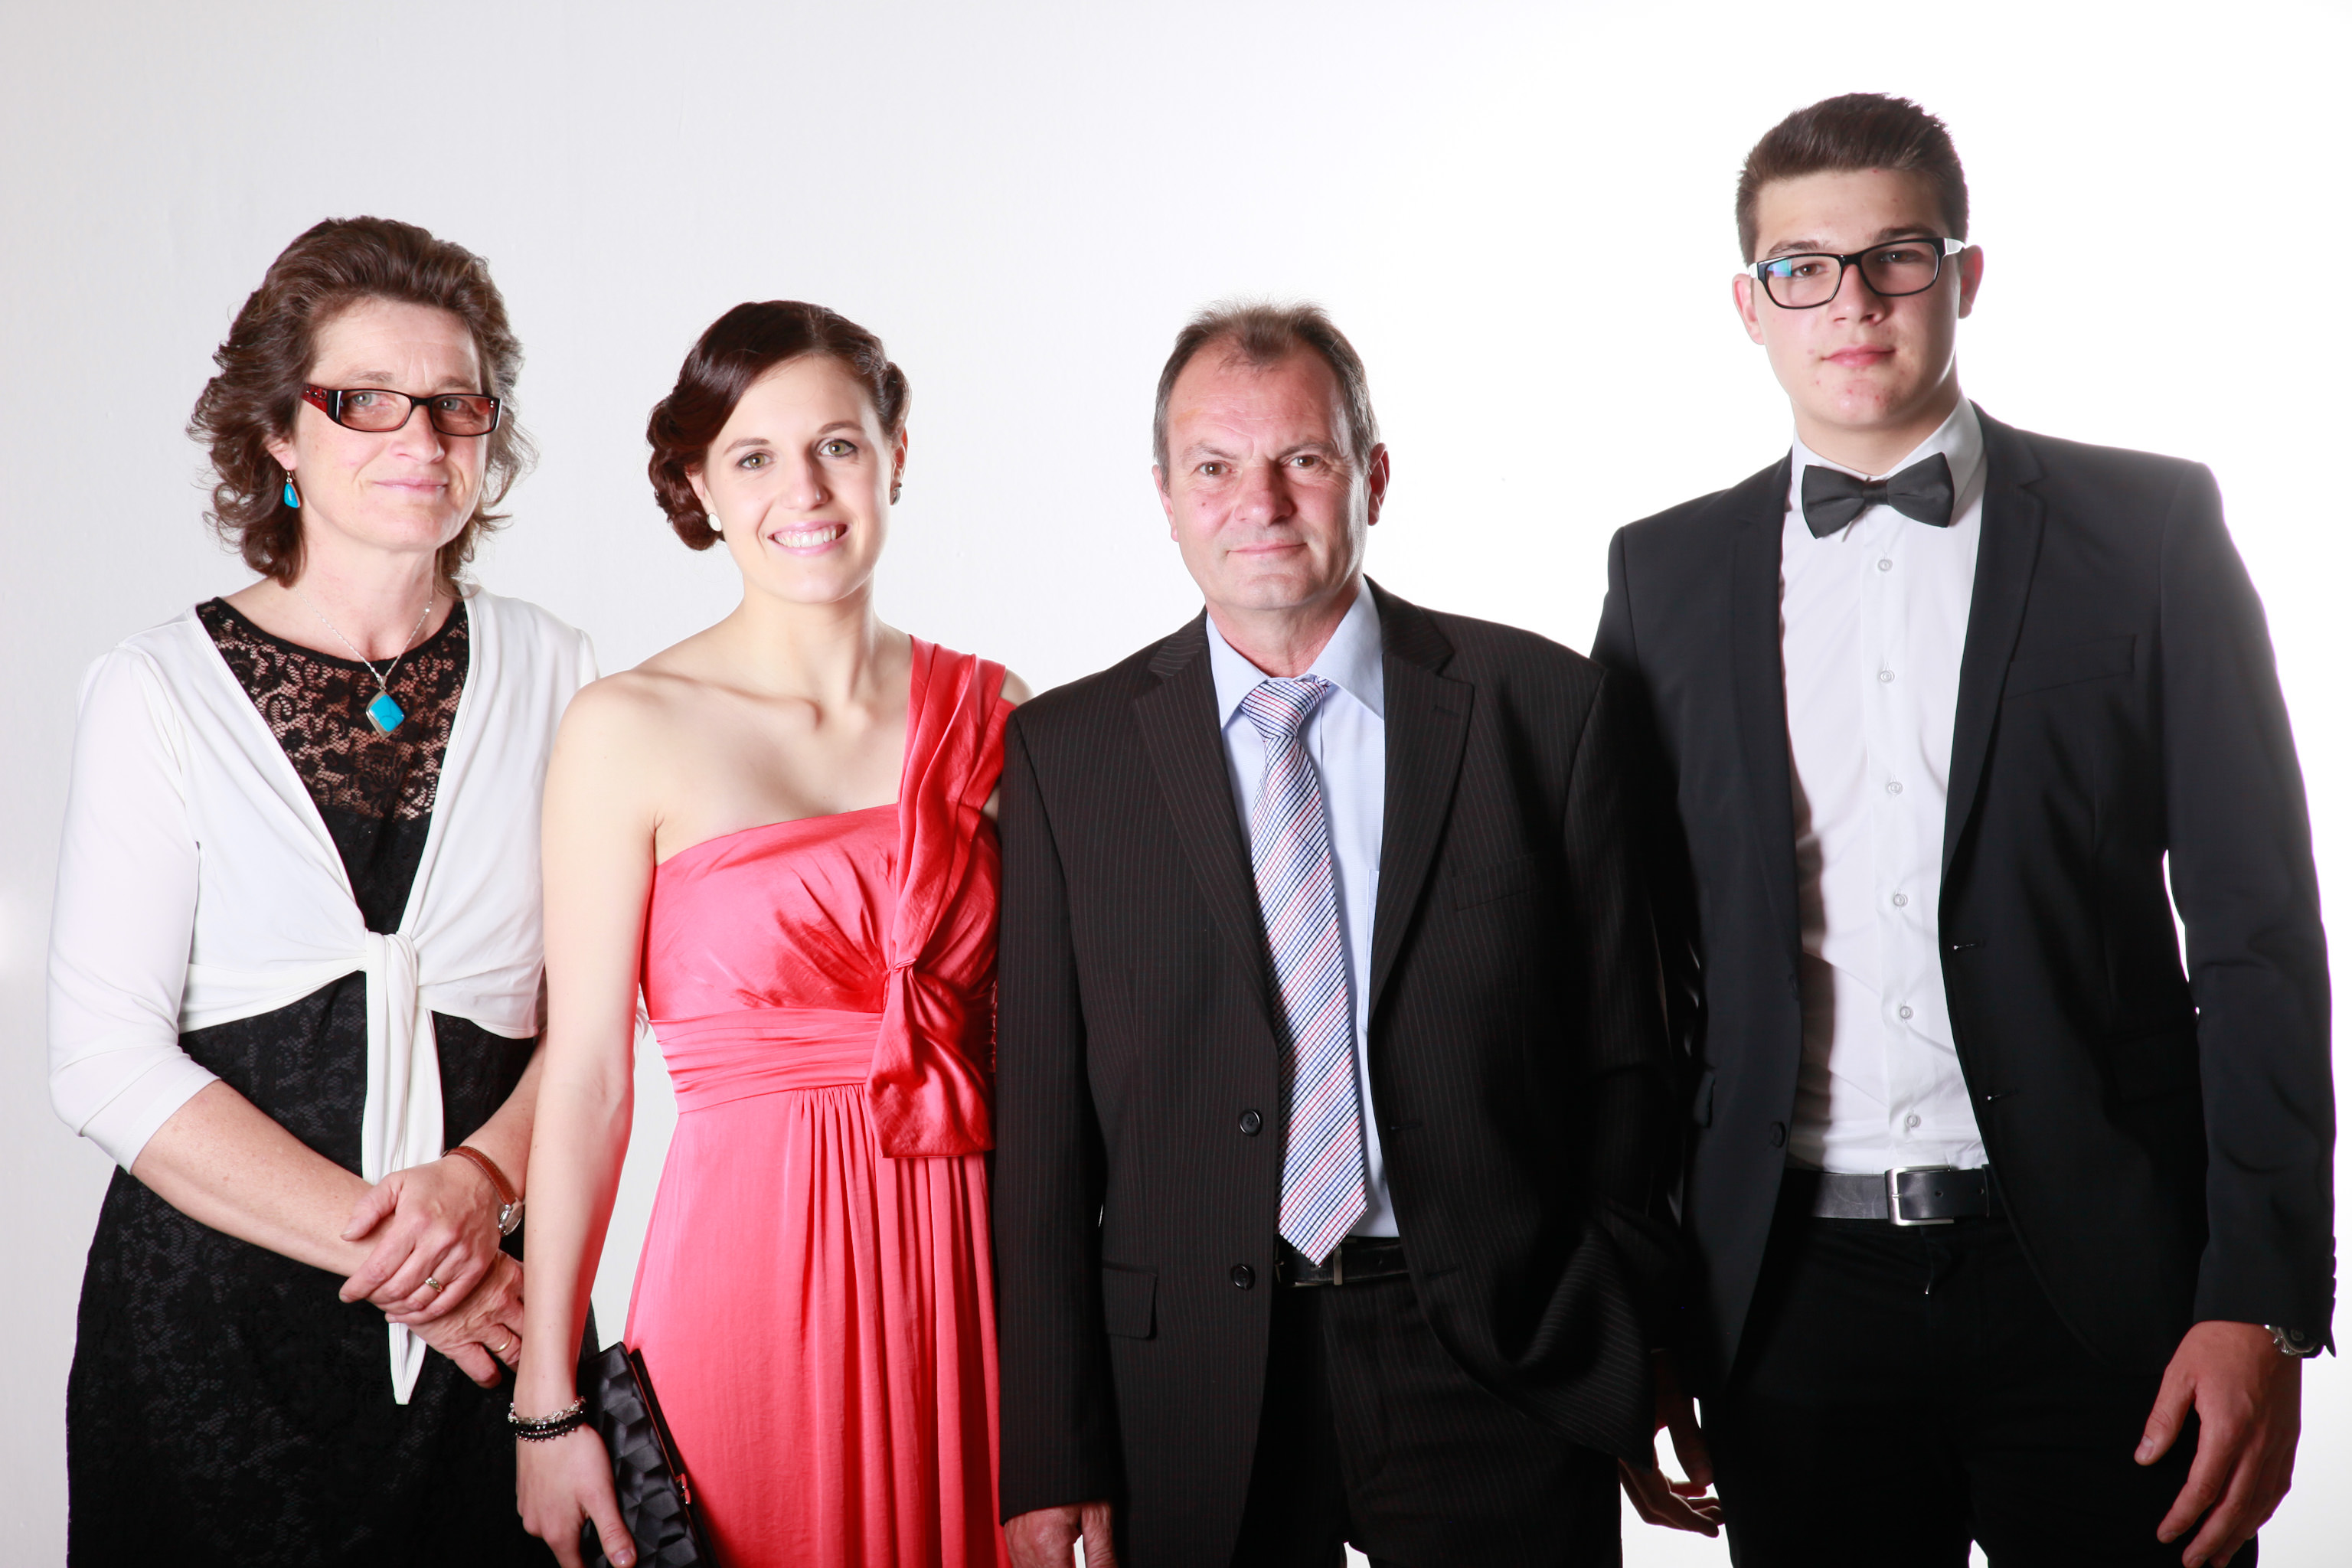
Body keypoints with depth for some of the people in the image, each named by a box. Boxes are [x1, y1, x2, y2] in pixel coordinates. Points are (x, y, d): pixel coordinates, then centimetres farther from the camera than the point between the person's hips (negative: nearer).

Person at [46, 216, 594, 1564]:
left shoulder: (555, 678, 4)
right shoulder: (161, 694, -2)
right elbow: (109, 1059, -7)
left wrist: (482, 1178, -15)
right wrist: (373, 1238, -13)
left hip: (487, 1301, 2)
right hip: (217, 1317, -1)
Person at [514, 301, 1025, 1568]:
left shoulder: (991, 714, 5)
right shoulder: (630, 732, -5)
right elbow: (585, 1081, -5)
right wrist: (547, 1404, -6)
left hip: (968, 1275, 3)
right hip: (751, 1275, -3)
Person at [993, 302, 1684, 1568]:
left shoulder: (1543, 709, 0)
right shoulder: (1065, 754, 1)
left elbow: (1621, 1067, 2)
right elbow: (1039, 1130, -1)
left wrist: (1630, 1366, 0)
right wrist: (1052, 1462, -4)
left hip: (1499, 1370, 0)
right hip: (1195, 1405, 1)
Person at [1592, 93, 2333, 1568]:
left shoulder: (2148, 528, 2)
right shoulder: (1668, 576, 8)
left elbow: (2259, 929, -1)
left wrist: (2261, 1299, -9)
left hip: (2094, 1284, -1)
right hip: (1793, 1298, 2)